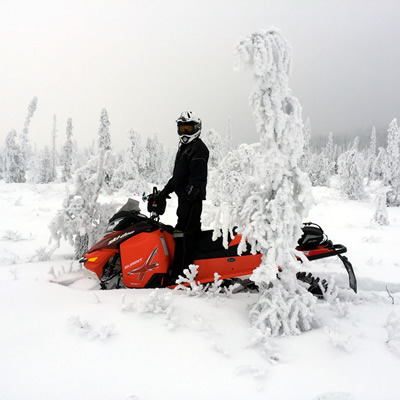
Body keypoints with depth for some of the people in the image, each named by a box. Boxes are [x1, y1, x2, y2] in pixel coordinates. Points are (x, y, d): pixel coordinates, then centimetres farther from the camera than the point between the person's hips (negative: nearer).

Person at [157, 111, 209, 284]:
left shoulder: (198, 148, -8)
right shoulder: (184, 147, 24)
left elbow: (197, 177, -19)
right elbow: (177, 175, 29)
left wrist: (188, 195, -26)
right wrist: (165, 191, 25)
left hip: (193, 197, -10)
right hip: (185, 197, 10)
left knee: (183, 234, -13)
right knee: (193, 230, 10)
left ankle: (180, 273, -12)